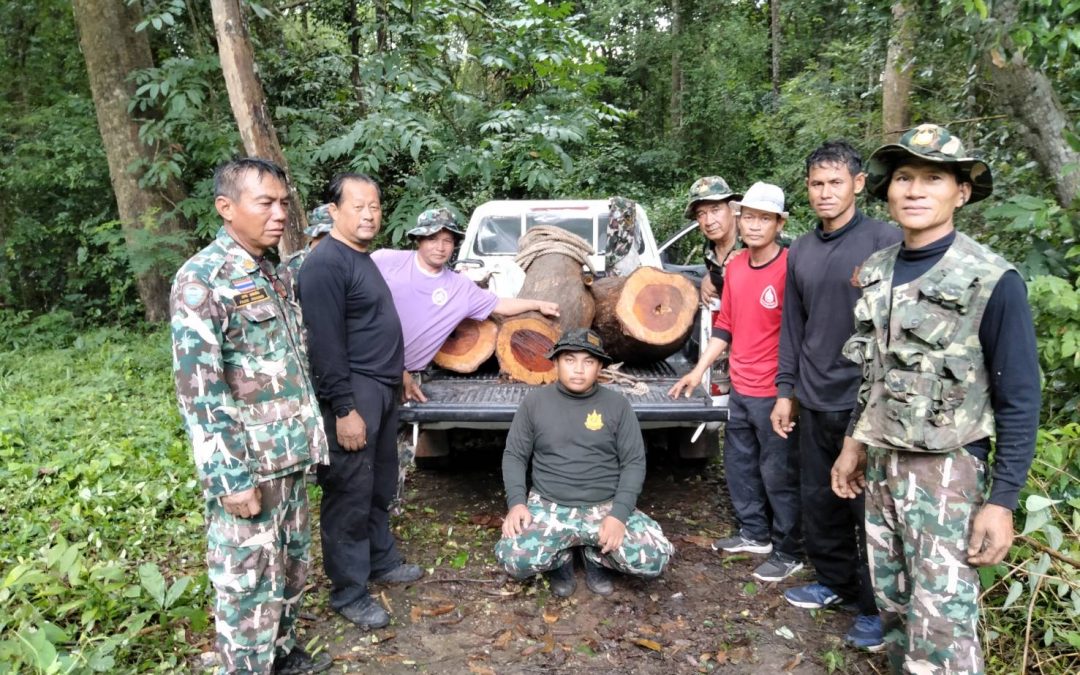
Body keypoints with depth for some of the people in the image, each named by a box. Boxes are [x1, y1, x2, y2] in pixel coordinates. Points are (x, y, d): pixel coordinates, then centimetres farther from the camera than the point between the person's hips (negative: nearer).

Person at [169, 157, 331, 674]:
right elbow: (197, 392, -20)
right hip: (249, 467, -8)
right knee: (249, 584, 5)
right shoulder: (202, 279, -16)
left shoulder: (270, 274, 11)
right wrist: (230, 478, -21)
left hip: (289, 459, 8)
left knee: (291, 569, 20)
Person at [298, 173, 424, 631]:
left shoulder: (363, 258, 14)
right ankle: (348, 593, 13)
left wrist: (396, 373, 24)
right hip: (353, 394, -10)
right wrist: (344, 409, -23)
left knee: (380, 487, 20)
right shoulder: (325, 263, -16)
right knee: (350, 495, 0)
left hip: (382, 388, 10)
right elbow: (326, 343, -21)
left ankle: (381, 561, 35)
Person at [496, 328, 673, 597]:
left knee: (655, 559, -21)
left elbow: (634, 462, -1)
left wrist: (618, 514, -15)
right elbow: (514, 456, 5)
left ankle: (596, 554, 10)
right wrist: (516, 502, -12)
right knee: (514, 559, -28)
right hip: (548, 507, 0)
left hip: (607, 507, 1)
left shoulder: (617, 405, 0)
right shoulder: (534, 402, 1)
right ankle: (560, 557, 8)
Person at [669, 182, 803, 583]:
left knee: (778, 473, 4)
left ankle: (788, 553, 22)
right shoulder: (735, 267, 7)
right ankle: (754, 533, 37)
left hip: (774, 391, -8)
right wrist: (699, 371, 14)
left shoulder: (790, 267, -16)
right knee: (739, 462, 19)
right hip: (740, 387, 8)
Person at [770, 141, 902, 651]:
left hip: (867, 402, -6)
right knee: (818, 500, 16)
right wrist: (785, 390, 12)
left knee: (867, 506, 5)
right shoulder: (801, 251, 9)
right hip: (813, 402, 6)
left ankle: (875, 607, 21)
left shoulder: (886, 242, -9)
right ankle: (834, 581, 34)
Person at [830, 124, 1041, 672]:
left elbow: (1019, 400, -11)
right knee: (891, 601, 16)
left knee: (941, 625, -4)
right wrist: (855, 443, 16)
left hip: (947, 471, -6)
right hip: (881, 461, 6)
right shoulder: (876, 271, 5)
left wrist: (1002, 502, -13)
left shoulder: (993, 281, -13)